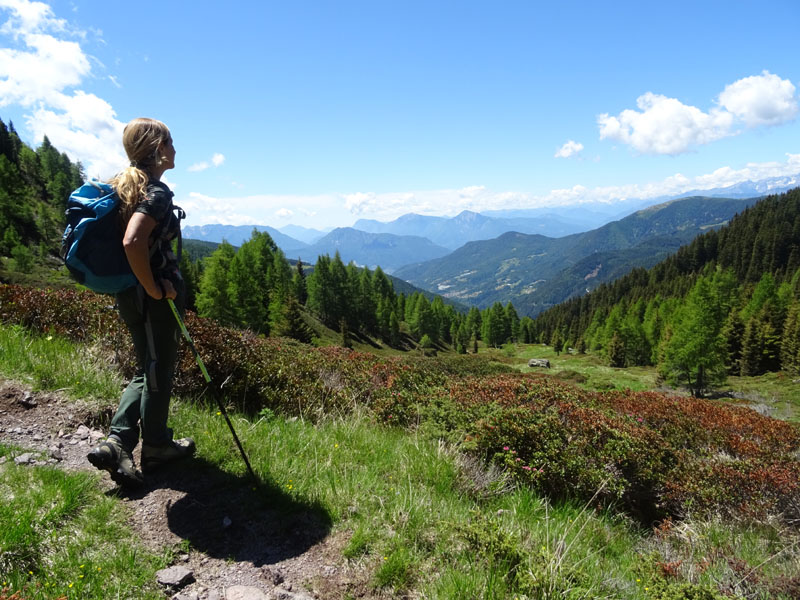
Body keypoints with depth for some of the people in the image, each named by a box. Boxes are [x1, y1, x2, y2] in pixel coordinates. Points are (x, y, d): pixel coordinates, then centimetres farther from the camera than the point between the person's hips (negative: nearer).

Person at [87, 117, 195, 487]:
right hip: (156, 299, -9)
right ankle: (155, 447, 25)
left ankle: (116, 442, 15)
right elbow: (132, 242, -34)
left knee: (147, 371, 20)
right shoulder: (157, 192, -19)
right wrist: (153, 287, -22)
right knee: (159, 373, 8)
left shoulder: (125, 186, 10)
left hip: (130, 294, 9)